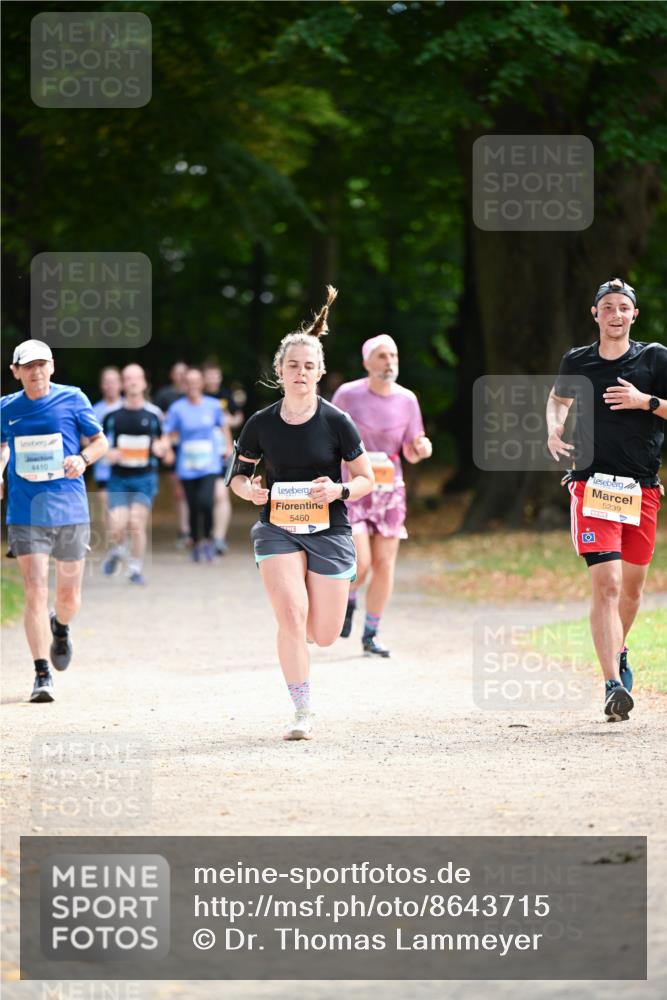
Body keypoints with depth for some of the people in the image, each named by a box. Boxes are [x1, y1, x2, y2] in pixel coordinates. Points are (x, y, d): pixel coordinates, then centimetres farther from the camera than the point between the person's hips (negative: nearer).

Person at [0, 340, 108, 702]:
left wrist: (83, 458, -13)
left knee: (69, 597, 9)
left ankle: (60, 629, 45)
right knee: (35, 593, -12)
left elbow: (100, 441, 7)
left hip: (69, 511, 0)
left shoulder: (72, 399, 0)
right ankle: (42, 675, -7)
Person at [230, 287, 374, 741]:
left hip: (328, 531, 0)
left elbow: (366, 479, 0)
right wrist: (249, 489, -12)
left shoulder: (337, 423, -8)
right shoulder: (262, 424, -3)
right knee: (291, 616, -19)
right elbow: (238, 473, 11)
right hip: (277, 530, 0)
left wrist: (338, 490, -19)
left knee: (324, 635, 1)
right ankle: (303, 713, -9)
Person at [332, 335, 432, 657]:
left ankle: (370, 636, 12)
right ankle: (348, 600, 22)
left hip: (390, 488, 3)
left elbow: (411, 453, 5)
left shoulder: (406, 400, 0)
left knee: (384, 563, 1)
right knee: (359, 564, -13)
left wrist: (421, 449, -17)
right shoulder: (348, 395, -8)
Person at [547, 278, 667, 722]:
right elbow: (558, 398, 27)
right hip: (593, 485, -1)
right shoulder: (577, 361, 7)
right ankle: (614, 685, -22)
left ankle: (618, 653, 42)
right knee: (606, 583, -16)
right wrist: (554, 430, 8)